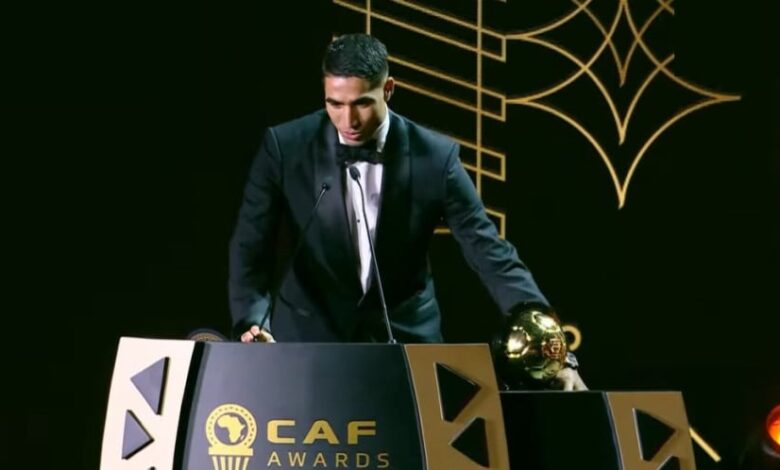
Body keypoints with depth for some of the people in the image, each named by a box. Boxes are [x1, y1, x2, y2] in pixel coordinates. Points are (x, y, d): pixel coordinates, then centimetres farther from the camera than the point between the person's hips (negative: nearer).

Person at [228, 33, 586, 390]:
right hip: (311, 334, 0)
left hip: (405, 338, 0)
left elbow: (487, 250, -11)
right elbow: (252, 247, -9)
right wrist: (252, 322, -28)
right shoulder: (285, 147, -9)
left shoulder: (435, 156, -10)